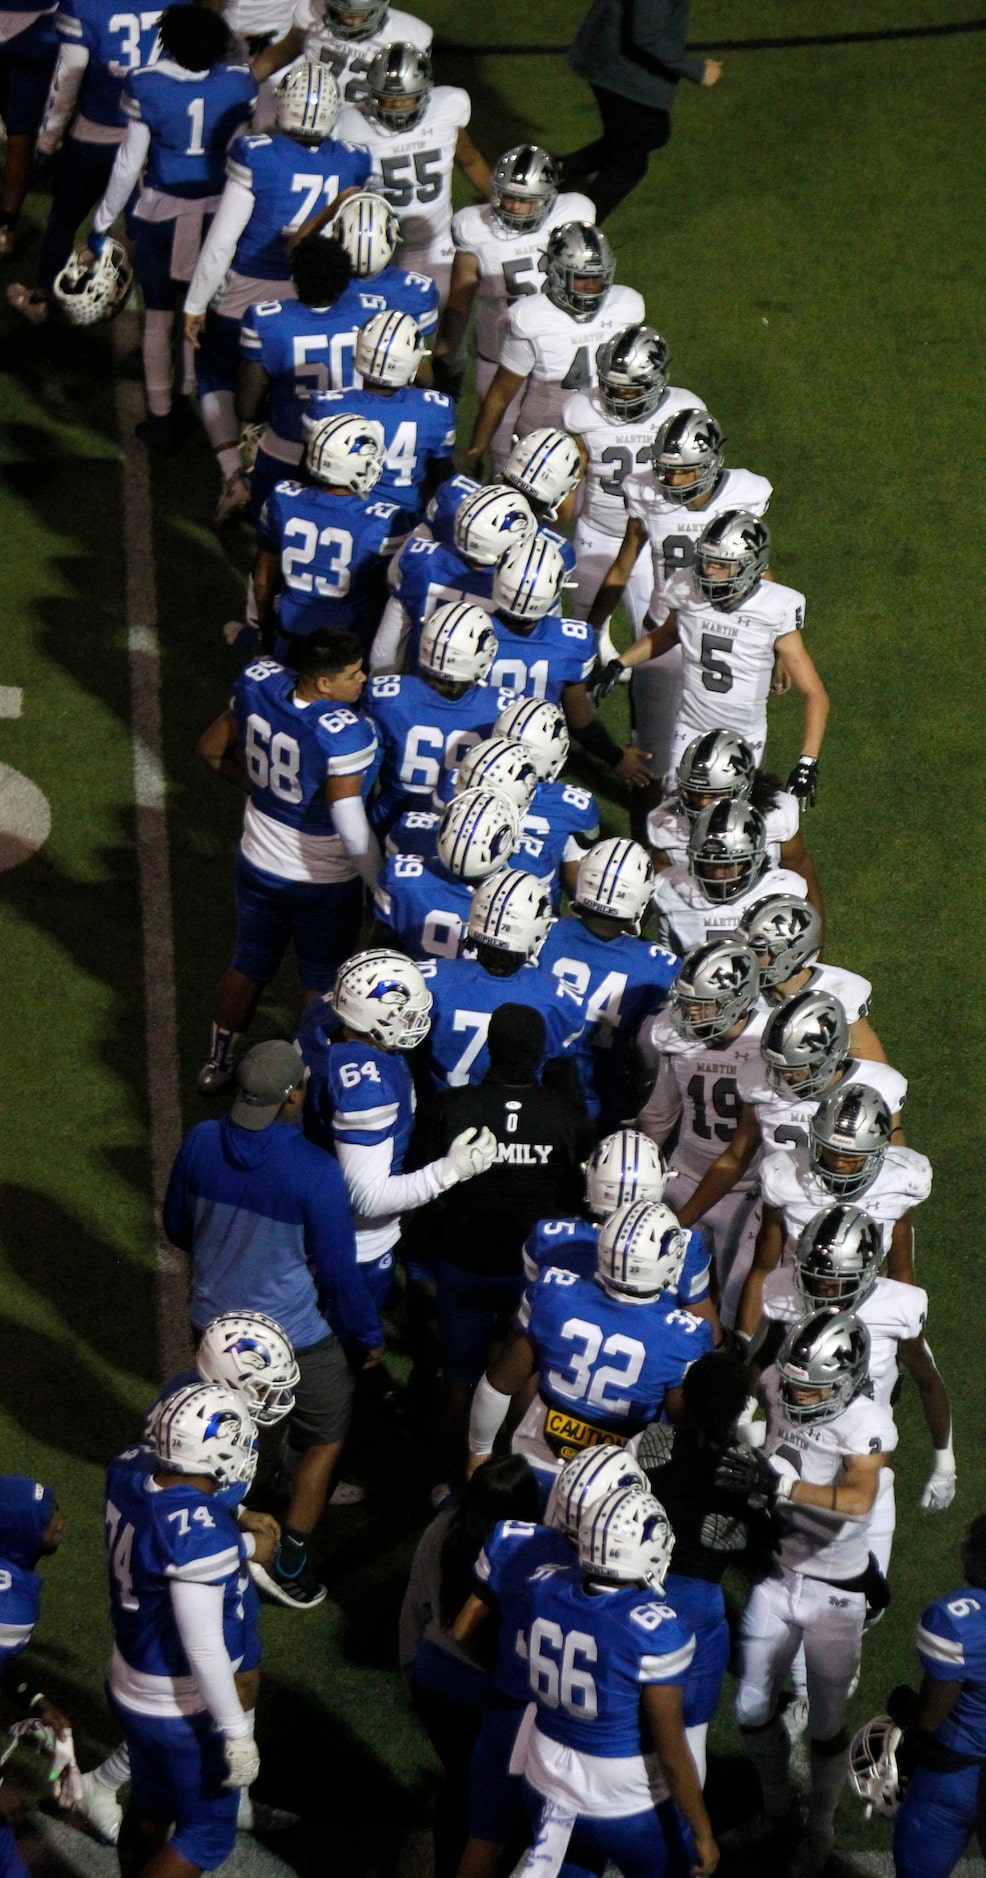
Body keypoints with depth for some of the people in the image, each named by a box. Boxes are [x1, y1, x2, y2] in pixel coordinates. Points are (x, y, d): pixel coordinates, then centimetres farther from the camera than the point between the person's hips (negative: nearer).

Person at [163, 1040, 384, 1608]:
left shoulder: (202, 1145, -14)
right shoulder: (315, 1172, -29)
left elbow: (177, 1227, 5)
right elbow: (338, 1271, -16)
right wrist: (368, 1334, 2)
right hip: (293, 1336, -5)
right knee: (329, 1434, 18)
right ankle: (289, 1560, 21)